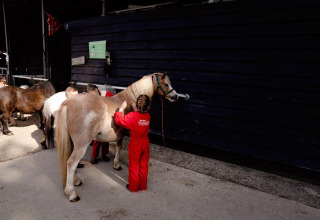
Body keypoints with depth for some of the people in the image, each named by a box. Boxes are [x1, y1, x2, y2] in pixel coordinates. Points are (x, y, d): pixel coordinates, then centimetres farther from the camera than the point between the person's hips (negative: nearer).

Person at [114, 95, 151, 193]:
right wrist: (135, 110, 10)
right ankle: (143, 186, 30)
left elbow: (119, 120, -15)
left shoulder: (132, 116, -20)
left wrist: (122, 108, -9)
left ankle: (133, 187, 25)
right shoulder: (148, 116, -5)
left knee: (134, 166, 11)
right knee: (143, 166, 17)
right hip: (145, 142, 4)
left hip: (135, 143, -4)